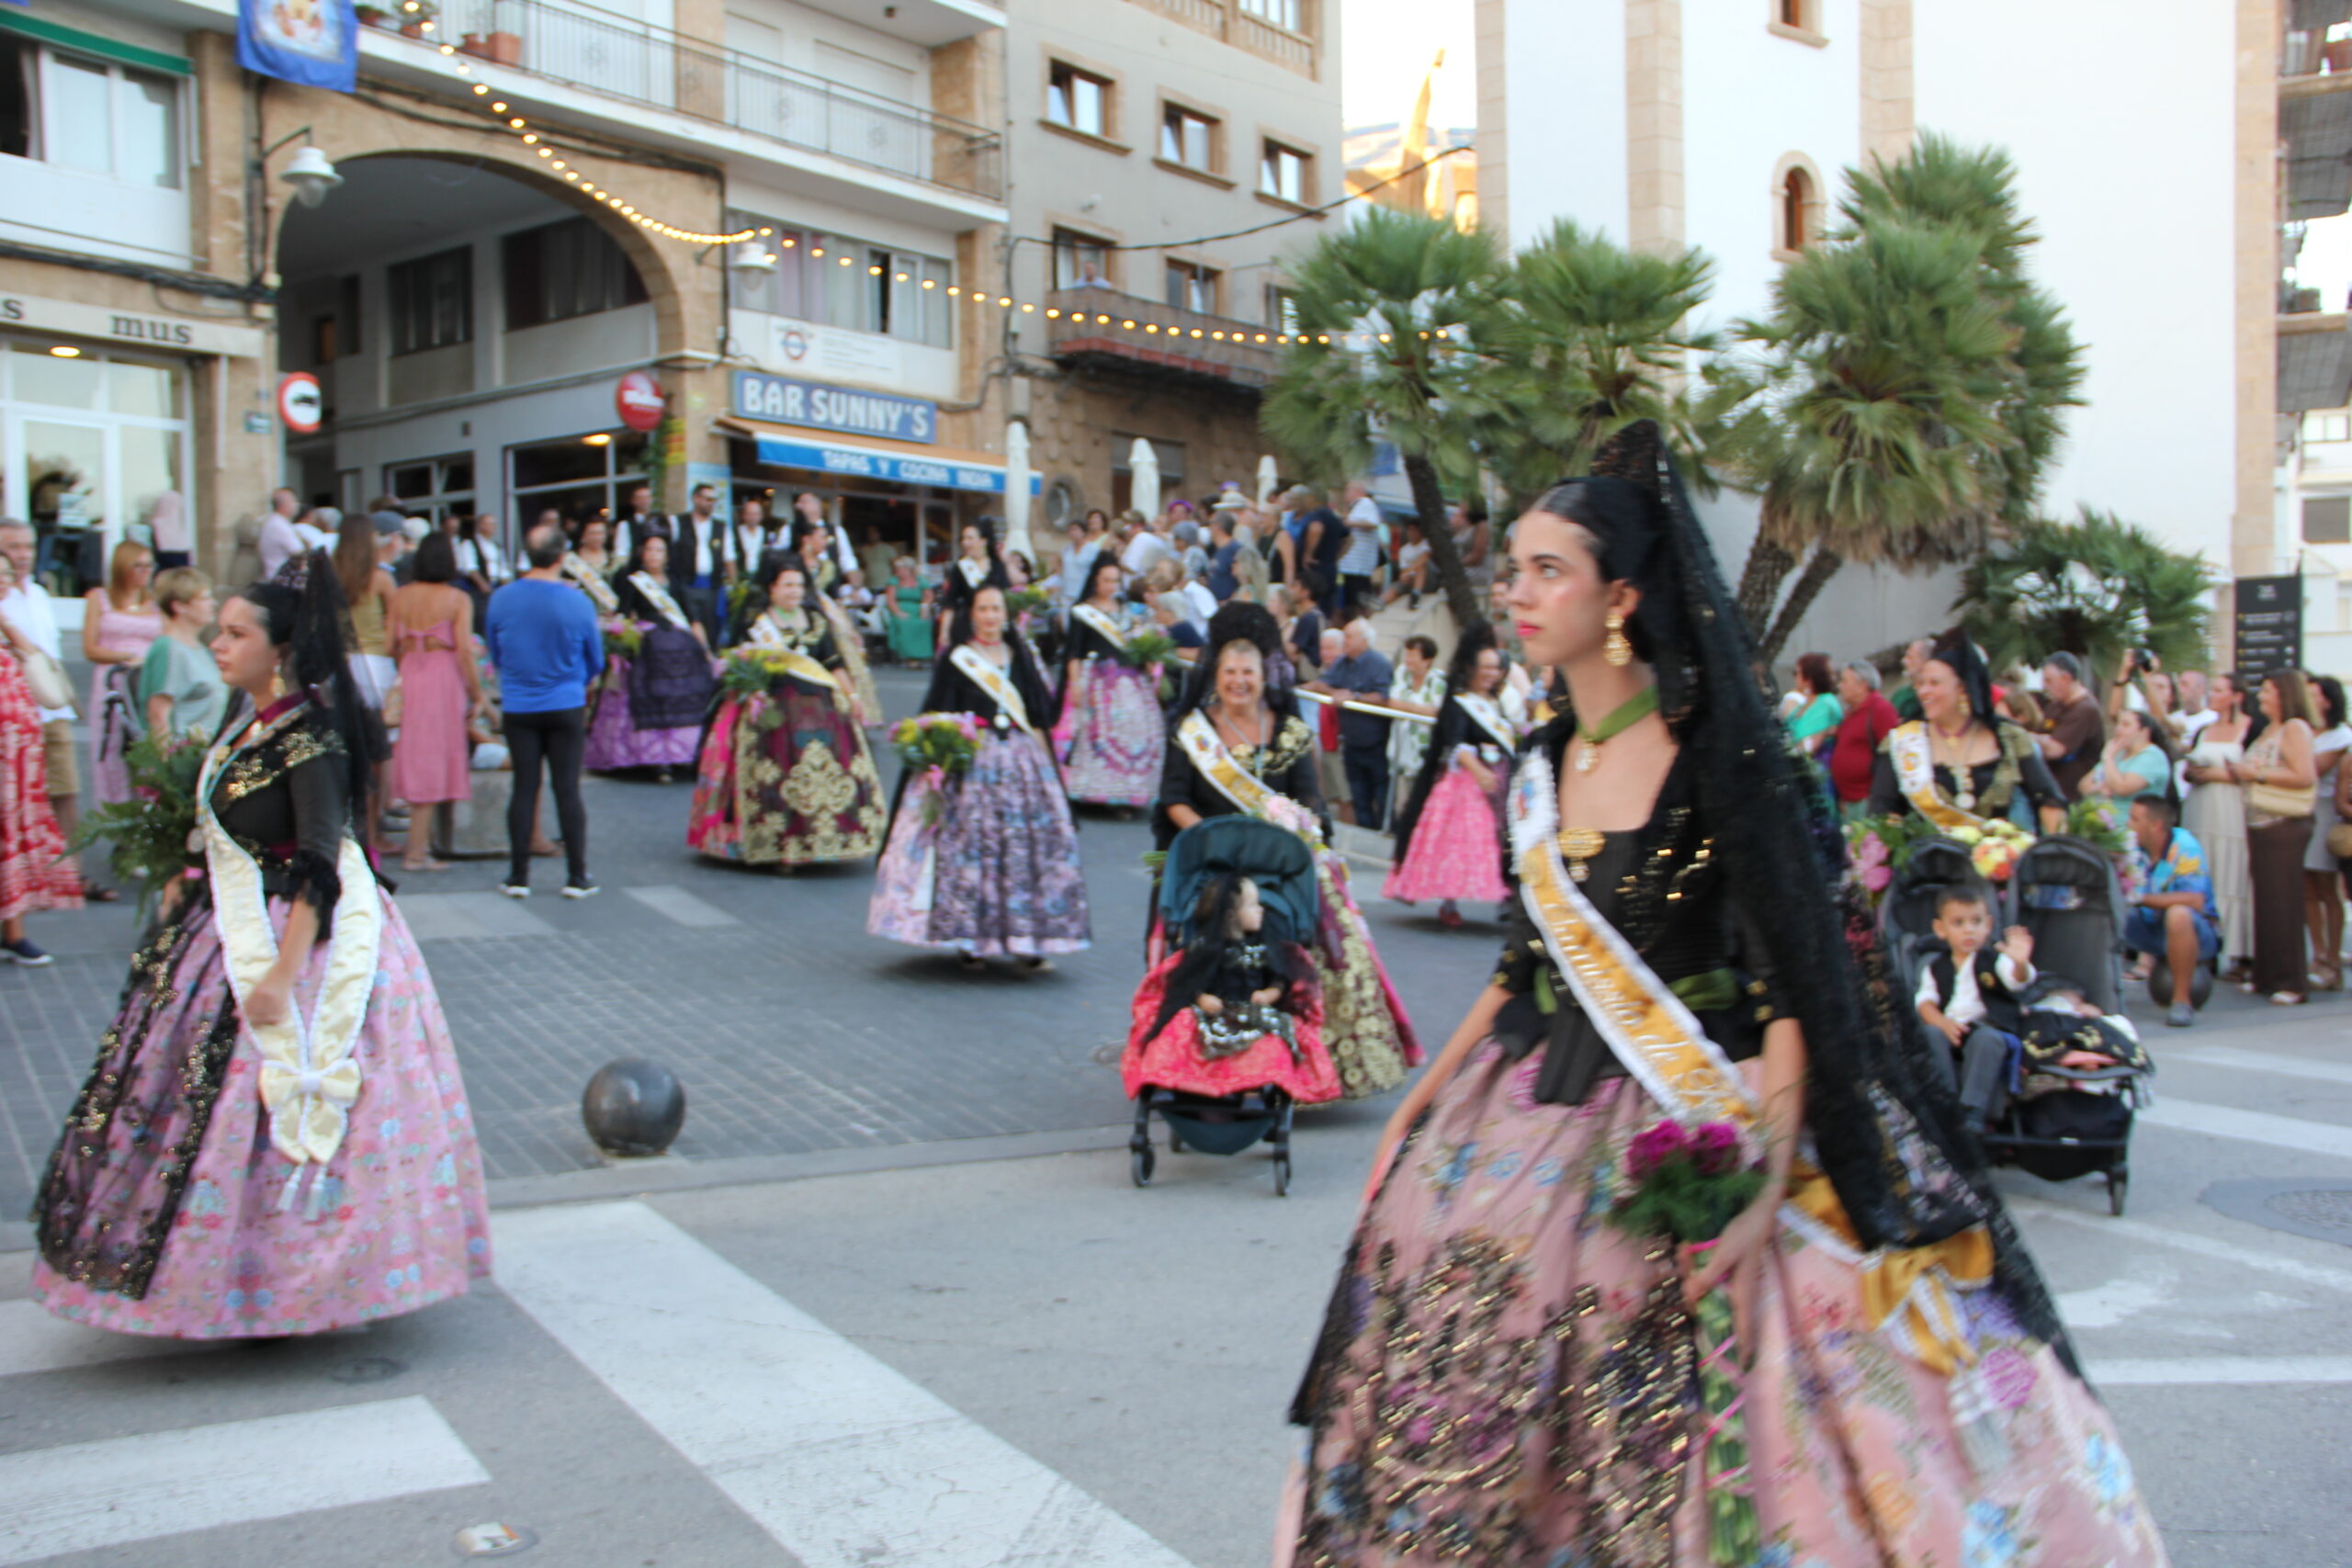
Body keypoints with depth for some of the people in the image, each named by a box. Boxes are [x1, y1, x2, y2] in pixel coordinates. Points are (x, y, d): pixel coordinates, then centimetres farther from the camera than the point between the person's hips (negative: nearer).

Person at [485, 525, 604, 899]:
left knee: (524, 788, 7)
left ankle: (518, 876, 11)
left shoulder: (501, 599, -6)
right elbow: (595, 662, 2)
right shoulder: (577, 602, -11)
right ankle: (577, 878, 7)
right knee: (567, 789, 3)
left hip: (517, 709, 2)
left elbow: (494, 654, 8)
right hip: (566, 708, -2)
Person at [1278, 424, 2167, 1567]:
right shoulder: (1541, 768, 6)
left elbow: (1791, 987, -15)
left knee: (1678, 1457, 1)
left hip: (1694, 1132, -6)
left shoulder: (1720, 762, -13)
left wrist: (1768, 1187, -22)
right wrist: (1418, 1105, 11)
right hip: (1537, 1137, 6)